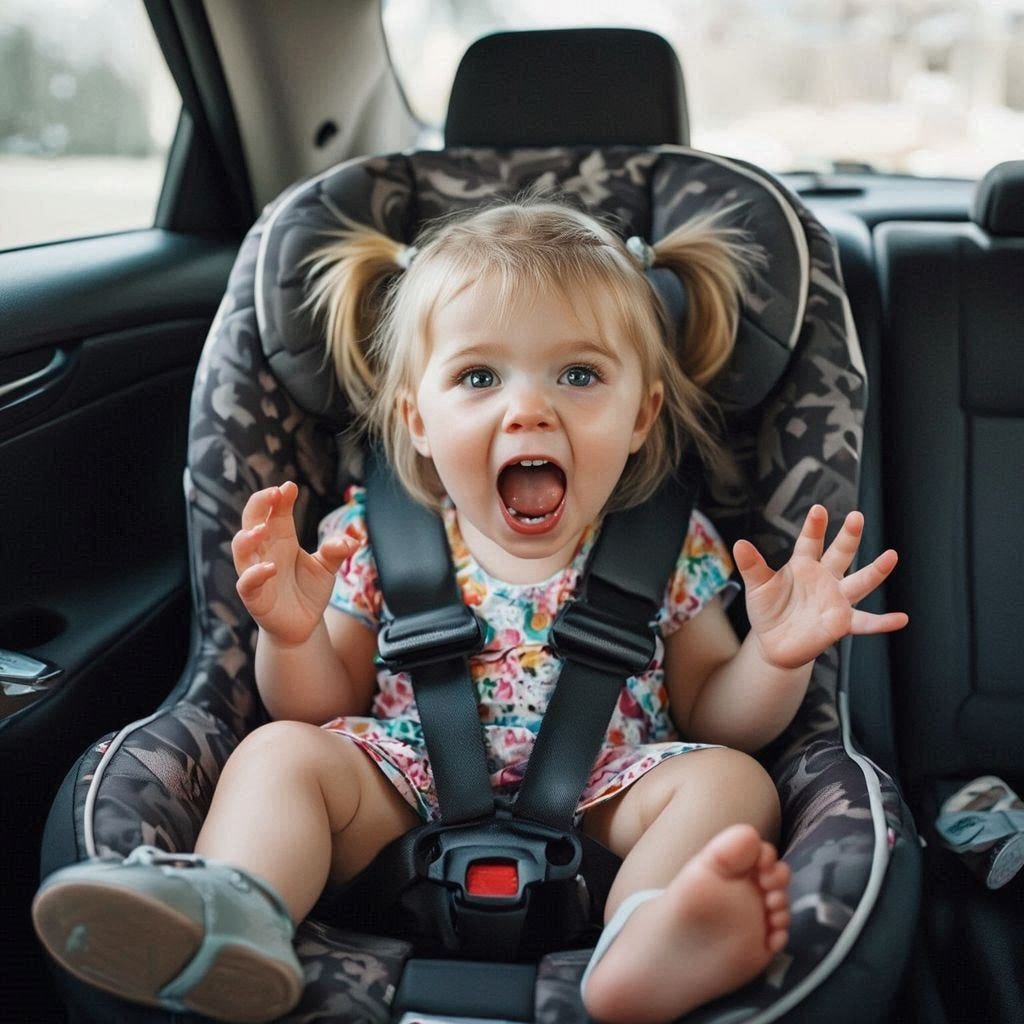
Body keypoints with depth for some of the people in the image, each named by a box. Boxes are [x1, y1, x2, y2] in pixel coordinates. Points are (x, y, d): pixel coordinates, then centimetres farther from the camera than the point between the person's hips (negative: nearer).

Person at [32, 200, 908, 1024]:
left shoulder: (670, 550, 1)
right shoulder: (376, 542, 2)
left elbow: (720, 720, 7)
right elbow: (328, 707, 8)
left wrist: (776, 657, -15)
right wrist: (292, 638, -14)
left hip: (601, 812, 0)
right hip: (409, 806, 1)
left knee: (731, 780, -23)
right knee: (282, 753, -16)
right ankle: (229, 909, -44)